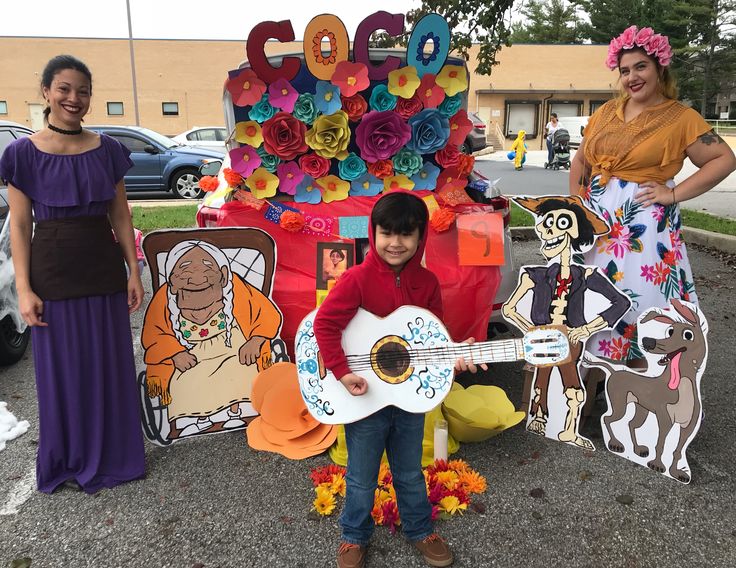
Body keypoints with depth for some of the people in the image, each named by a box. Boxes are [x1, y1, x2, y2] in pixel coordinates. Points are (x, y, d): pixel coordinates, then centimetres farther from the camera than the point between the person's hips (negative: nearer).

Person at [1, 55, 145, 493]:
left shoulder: (107, 150, 3)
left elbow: (120, 215, 6)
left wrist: (134, 272, 2)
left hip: (104, 272, 2)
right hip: (53, 275, -2)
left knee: (110, 365, 8)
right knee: (61, 369, 8)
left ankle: (109, 457, 26)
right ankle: (67, 461, 27)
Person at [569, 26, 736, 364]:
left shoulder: (681, 118, -3)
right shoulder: (606, 112, 10)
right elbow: (580, 162, 18)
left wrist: (675, 193, -11)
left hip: (644, 226, -5)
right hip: (595, 220, 5)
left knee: (640, 301, -4)